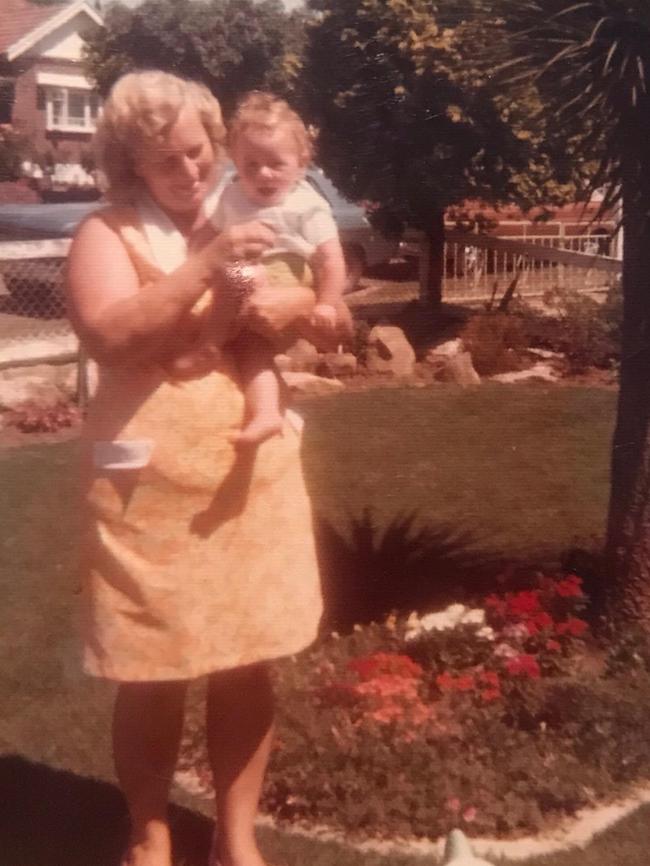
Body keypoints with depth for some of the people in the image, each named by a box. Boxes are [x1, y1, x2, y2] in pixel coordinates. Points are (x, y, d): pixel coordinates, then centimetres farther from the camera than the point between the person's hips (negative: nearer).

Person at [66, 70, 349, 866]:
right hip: (154, 487, -4)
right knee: (153, 676, 5)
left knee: (247, 667, 10)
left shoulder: (245, 222, 13)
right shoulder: (108, 233, -3)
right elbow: (108, 337, -20)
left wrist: (300, 304, -9)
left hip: (254, 478, 5)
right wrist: (206, 266, -24)